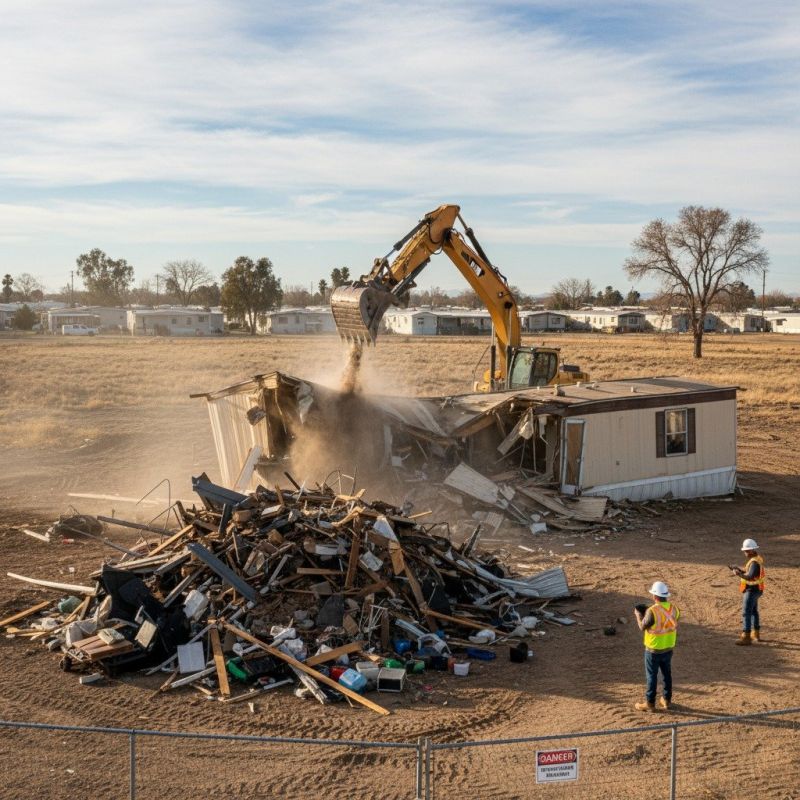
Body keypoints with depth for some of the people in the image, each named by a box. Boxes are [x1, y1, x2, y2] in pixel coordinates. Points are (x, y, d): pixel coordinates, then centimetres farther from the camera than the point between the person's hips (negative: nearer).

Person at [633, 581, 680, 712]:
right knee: (667, 674, 19)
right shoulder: (673, 608, -7)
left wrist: (638, 615, 6)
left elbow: (642, 627, -14)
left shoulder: (652, 611, -26)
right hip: (668, 648, 6)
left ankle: (650, 703, 17)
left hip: (653, 649, -5)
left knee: (651, 676, 8)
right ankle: (666, 701, 30)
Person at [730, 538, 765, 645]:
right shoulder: (757, 559, 8)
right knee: (753, 611, 22)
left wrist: (739, 574, -47)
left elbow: (750, 577, -36)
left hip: (751, 590, -11)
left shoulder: (754, 562, -25)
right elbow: (748, 570, 22)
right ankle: (755, 634, 34)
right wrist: (738, 568, 10)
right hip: (754, 589, 11)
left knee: (746, 613, -11)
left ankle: (746, 637, -13)